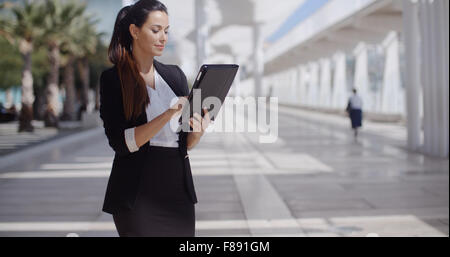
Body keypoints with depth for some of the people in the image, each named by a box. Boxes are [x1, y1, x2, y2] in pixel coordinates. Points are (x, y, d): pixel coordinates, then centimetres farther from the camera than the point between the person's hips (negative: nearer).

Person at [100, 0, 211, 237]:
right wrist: (168, 116, -24)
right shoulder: (113, 79, -5)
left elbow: (186, 144, 11)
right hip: (138, 194, -5)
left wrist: (198, 130, -11)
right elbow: (120, 143, -15)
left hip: (177, 189, 5)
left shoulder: (175, 75, 10)